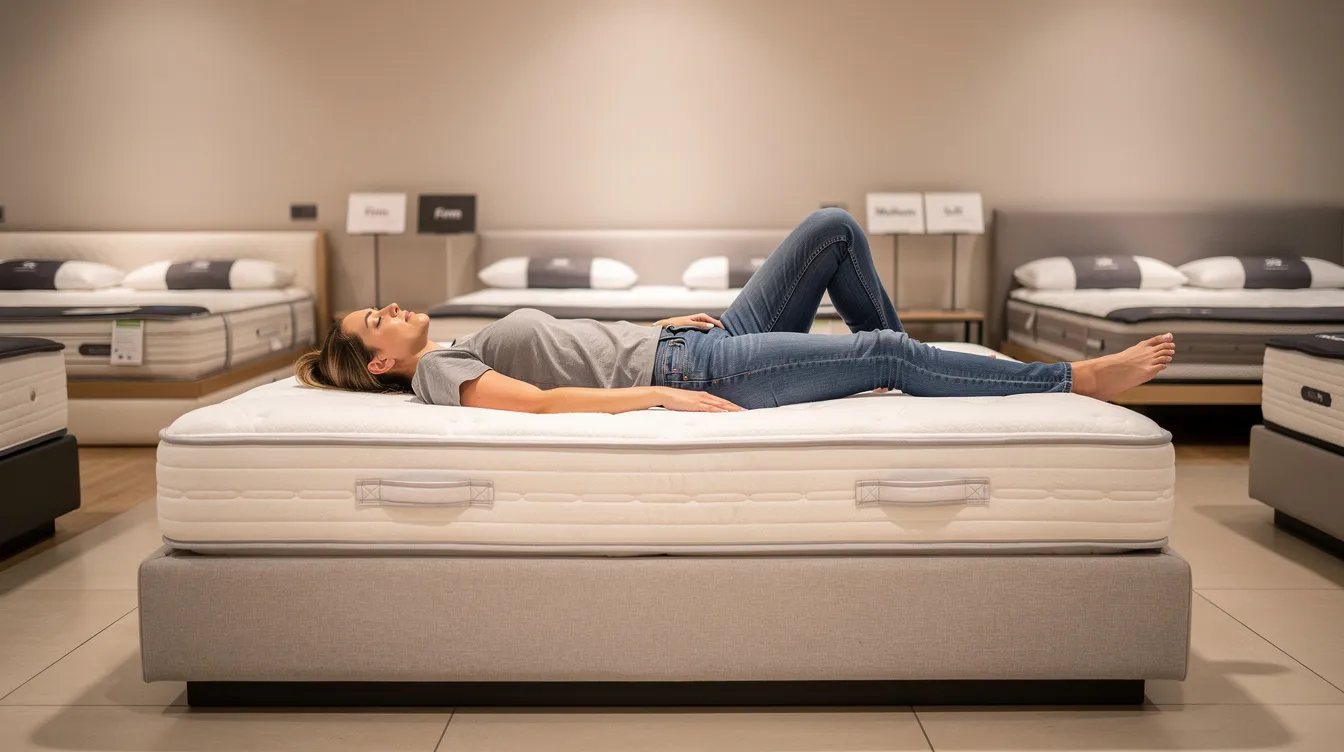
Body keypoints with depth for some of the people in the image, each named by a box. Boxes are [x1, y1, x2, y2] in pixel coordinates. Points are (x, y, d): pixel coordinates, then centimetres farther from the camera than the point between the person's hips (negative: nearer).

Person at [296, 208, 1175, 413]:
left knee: (835, 227, 1)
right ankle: (1079, 379, -6)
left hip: (694, 343, 9)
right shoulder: (437, 371, -3)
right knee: (887, 352, -17)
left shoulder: (470, 346, 23)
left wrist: (666, 323, 13)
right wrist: (659, 392, -26)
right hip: (689, 369, -9)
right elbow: (543, 400, -20)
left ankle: (894, 369, 13)